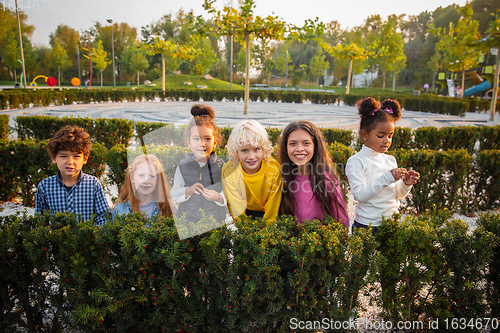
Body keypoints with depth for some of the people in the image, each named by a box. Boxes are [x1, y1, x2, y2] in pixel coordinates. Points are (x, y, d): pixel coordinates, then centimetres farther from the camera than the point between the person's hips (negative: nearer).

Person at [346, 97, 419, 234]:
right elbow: (359, 194, -21)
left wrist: (406, 184, -7)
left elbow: (398, 195, 13)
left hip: (393, 224, 5)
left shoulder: (391, 160, 8)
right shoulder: (356, 161, -10)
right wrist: (388, 178, -25)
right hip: (367, 226, -5)